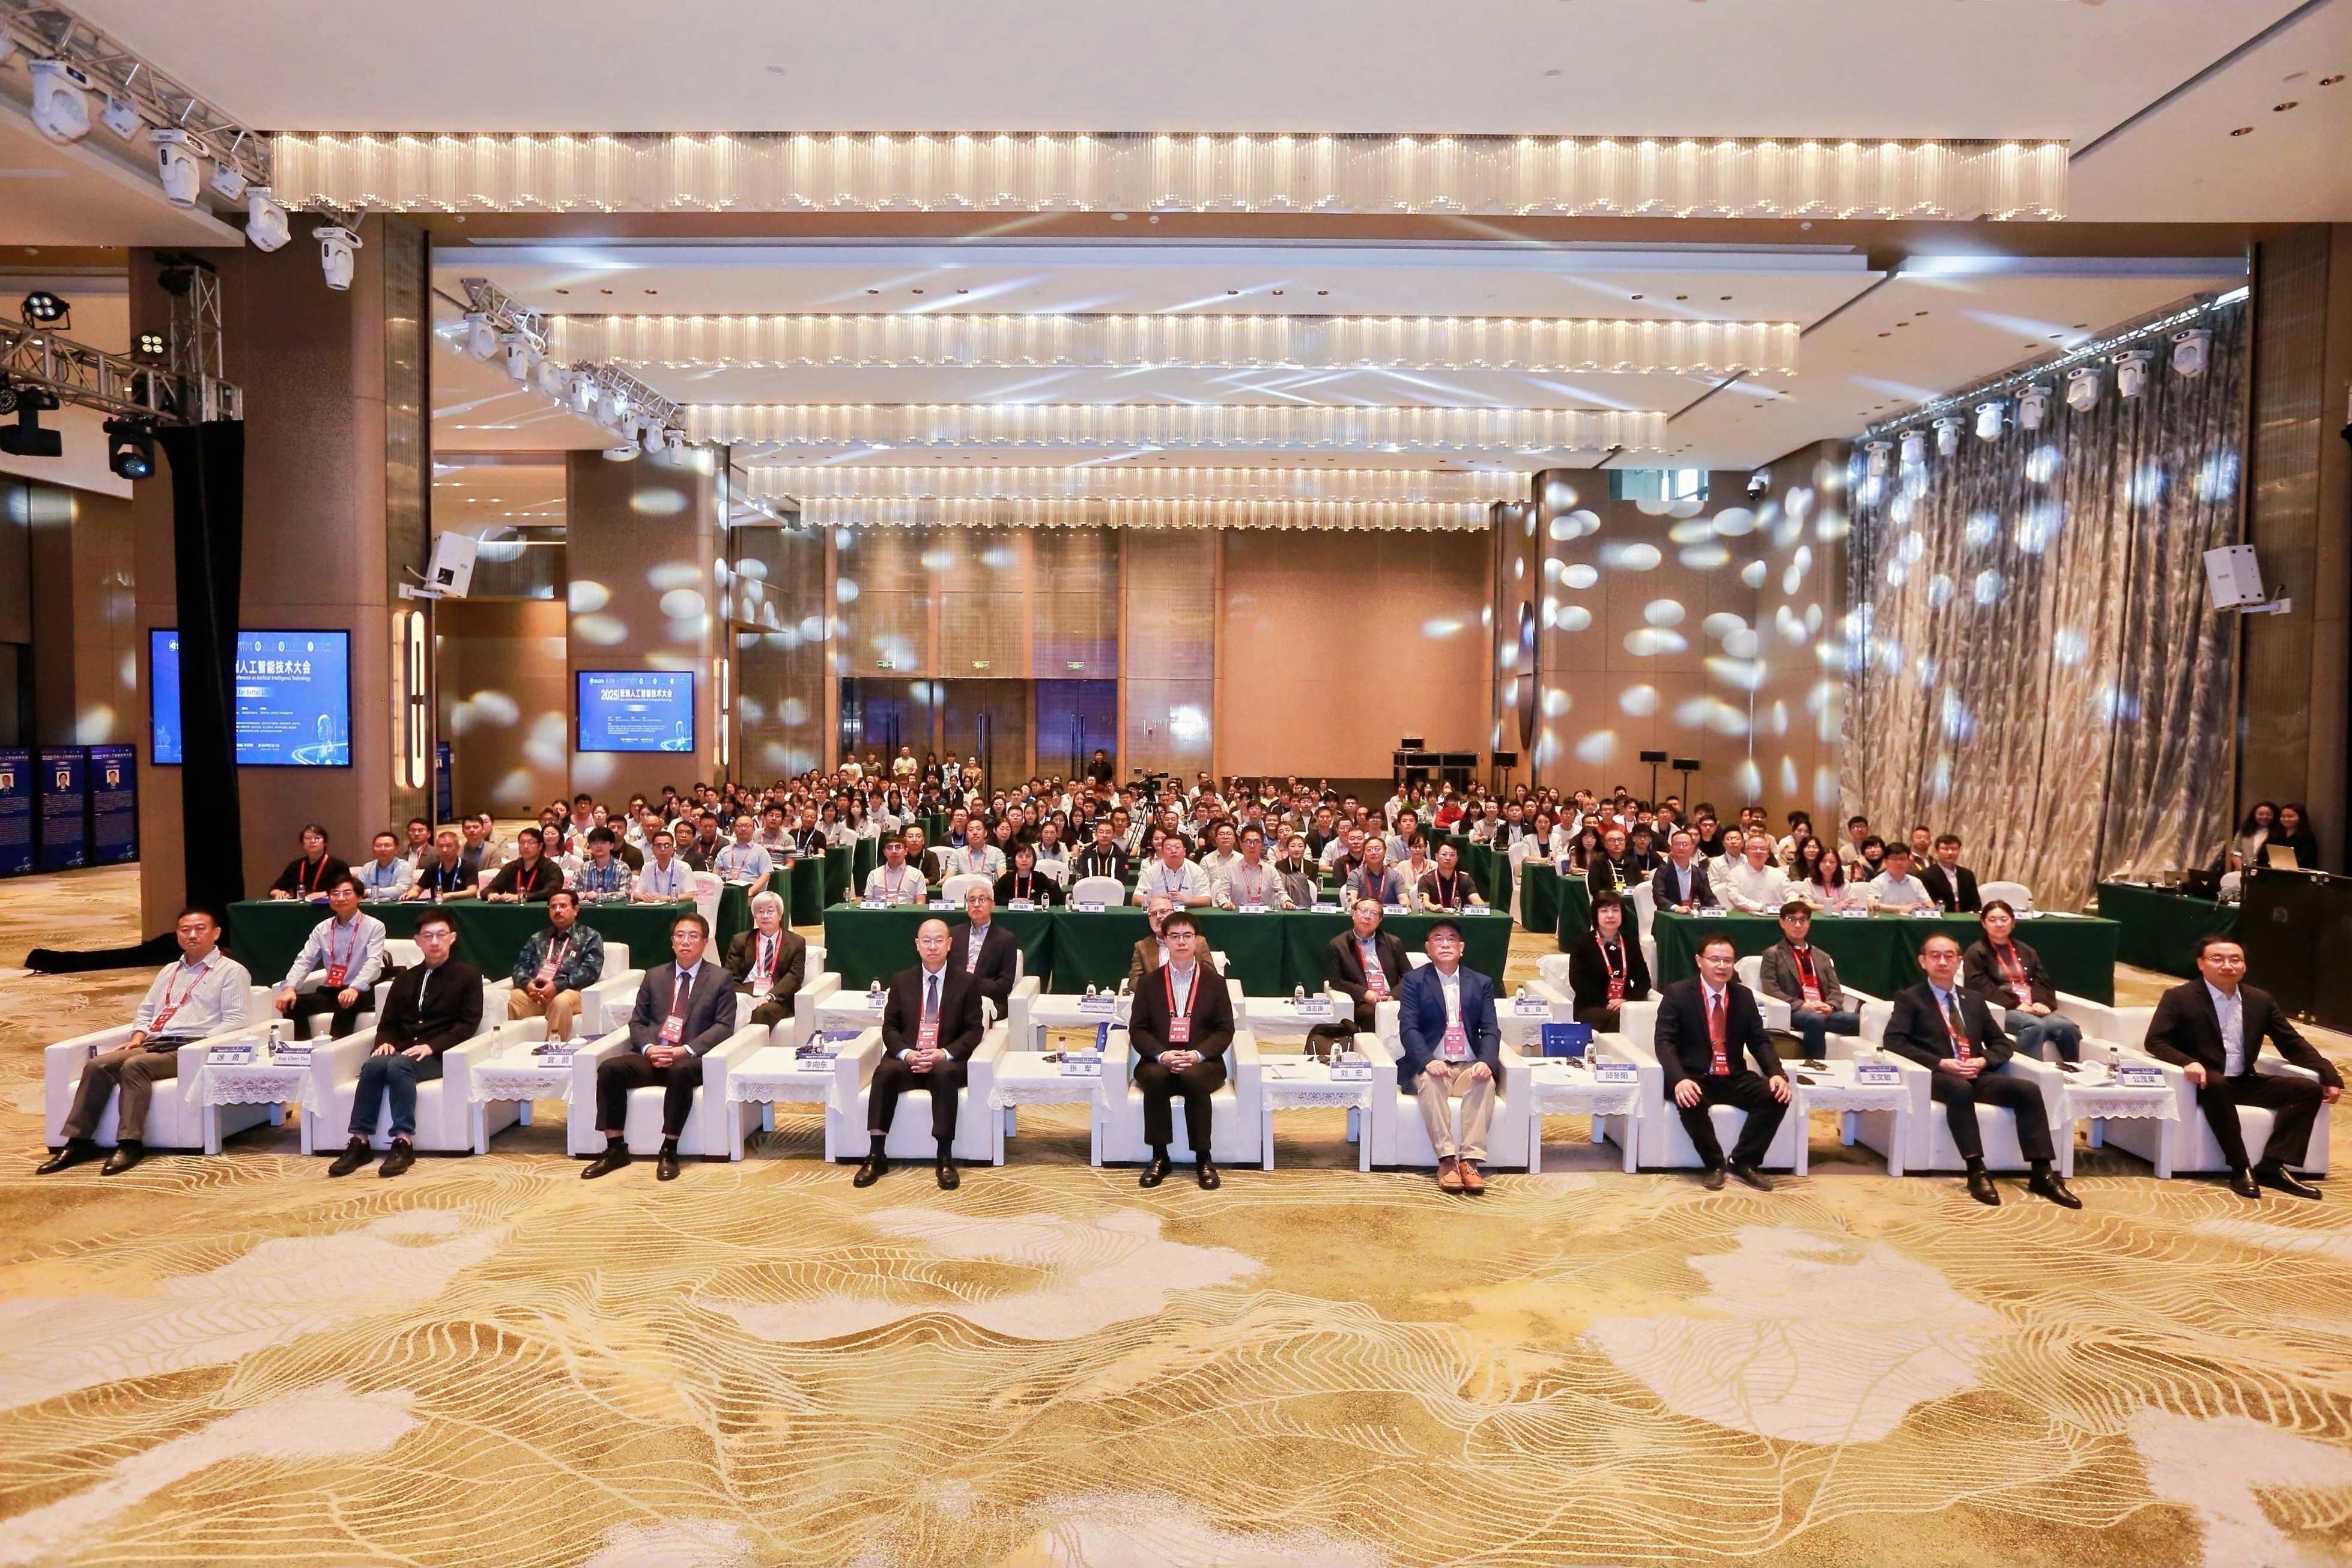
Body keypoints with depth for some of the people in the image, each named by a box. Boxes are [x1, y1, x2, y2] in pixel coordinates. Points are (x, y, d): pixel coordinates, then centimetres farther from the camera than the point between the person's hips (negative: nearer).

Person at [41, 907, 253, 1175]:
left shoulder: (232, 971, 4)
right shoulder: (169, 971, 27)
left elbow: (235, 1020, -6)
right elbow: (145, 1011, 25)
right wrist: (137, 1039, 5)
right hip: (154, 1044, 7)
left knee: (134, 1066, -32)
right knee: (96, 1065, -19)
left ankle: (130, 1144, -34)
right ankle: (79, 1141, -18)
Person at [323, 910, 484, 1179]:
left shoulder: (469, 976, 8)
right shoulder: (406, 978, 23)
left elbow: (468, 1025, -2)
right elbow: (387, 1022, 20)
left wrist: (431, 1046, -16)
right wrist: (385, 1042, -4)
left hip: (437, 1056, -4)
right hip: (400, 1052, 4)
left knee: (398, 1066, -35)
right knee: (374, 1064, -30)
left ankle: (404, 1144, -35)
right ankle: (360, 1143, -29)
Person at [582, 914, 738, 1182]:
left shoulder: (720, 979, 6)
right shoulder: (654, 976, 17)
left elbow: (723, 1026, -3)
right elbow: (637, 1022, 14)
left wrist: (684, 1051, -17)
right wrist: (649, 1049, -9)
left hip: (691, 1060, -4)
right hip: (652, 1057, 4)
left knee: (680, 1072, -38)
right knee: (609, 1068, -23)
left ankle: (669, 1152, -28)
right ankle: (615, 1149, -16)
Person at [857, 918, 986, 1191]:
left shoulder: (967, 982, 4)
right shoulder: (901, 981, 10)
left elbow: (974, 1030, 1)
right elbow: (890, 1026, 8)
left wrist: (944, 1054, -17)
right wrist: (906, 1053, -14)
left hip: (946, 1061, -2)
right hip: (906, 1058, 2)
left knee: (945, 1075, -36)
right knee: (884, 1072, -31)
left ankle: (945, 1159, -32)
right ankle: (876, 1156, -28)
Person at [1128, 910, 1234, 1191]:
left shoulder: (1214, 982, 8)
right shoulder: (1150, 982, 8)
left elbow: (1225, 1030, 3)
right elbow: (1138, 1029, 3)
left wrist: (1197, 1055, -16)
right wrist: (1162, 1055, -16)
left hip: (1203, 1064, 0)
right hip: (1158, 1062, 1)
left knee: (1193, 1078, -35)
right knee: (1157, 1077, -35)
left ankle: (1203, 1159, -23)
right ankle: (1159, 1157, -23)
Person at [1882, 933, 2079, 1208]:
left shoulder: (1973, 999, 23)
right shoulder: (1909, 999, 7)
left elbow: (2002, 1043, 21)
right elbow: (1893, 1041, -7)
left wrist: (1984, 1061, -3)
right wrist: (1940, 1063, -18)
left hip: (1977, 1075, 5)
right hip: (1937, 1076, -5)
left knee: (2029, 1089, -22)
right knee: (1960, 1088, -39)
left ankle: (2042, 1174, -21)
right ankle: (1976, 1172, -36)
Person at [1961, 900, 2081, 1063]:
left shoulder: (2026, 951, 27)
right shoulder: (1977, 952, 7)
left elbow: (2043, 982, 17)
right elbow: (1981, 988, -6)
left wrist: (2042, 1002, -6)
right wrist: (2015, 1004, -16)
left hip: (2033, 1009, 5)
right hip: (2001, 1010, -5)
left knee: (2068, 1027, -24)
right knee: (2035, 1026, -36)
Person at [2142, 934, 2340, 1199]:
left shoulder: (2260, 1000, 10)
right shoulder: (2179, 998, -5)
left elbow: (2293, 1044, 12)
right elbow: (2155, 1041, -10)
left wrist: (2329, 1075, -2)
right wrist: (2187, 1062, -29)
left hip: (2245, 1083, 6)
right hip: (2206, 1083, -6)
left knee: (2308, 1089, -13)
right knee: (2216, 1083, -38)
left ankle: (2271, 1166, -18)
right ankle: (2240, 1169, -29)